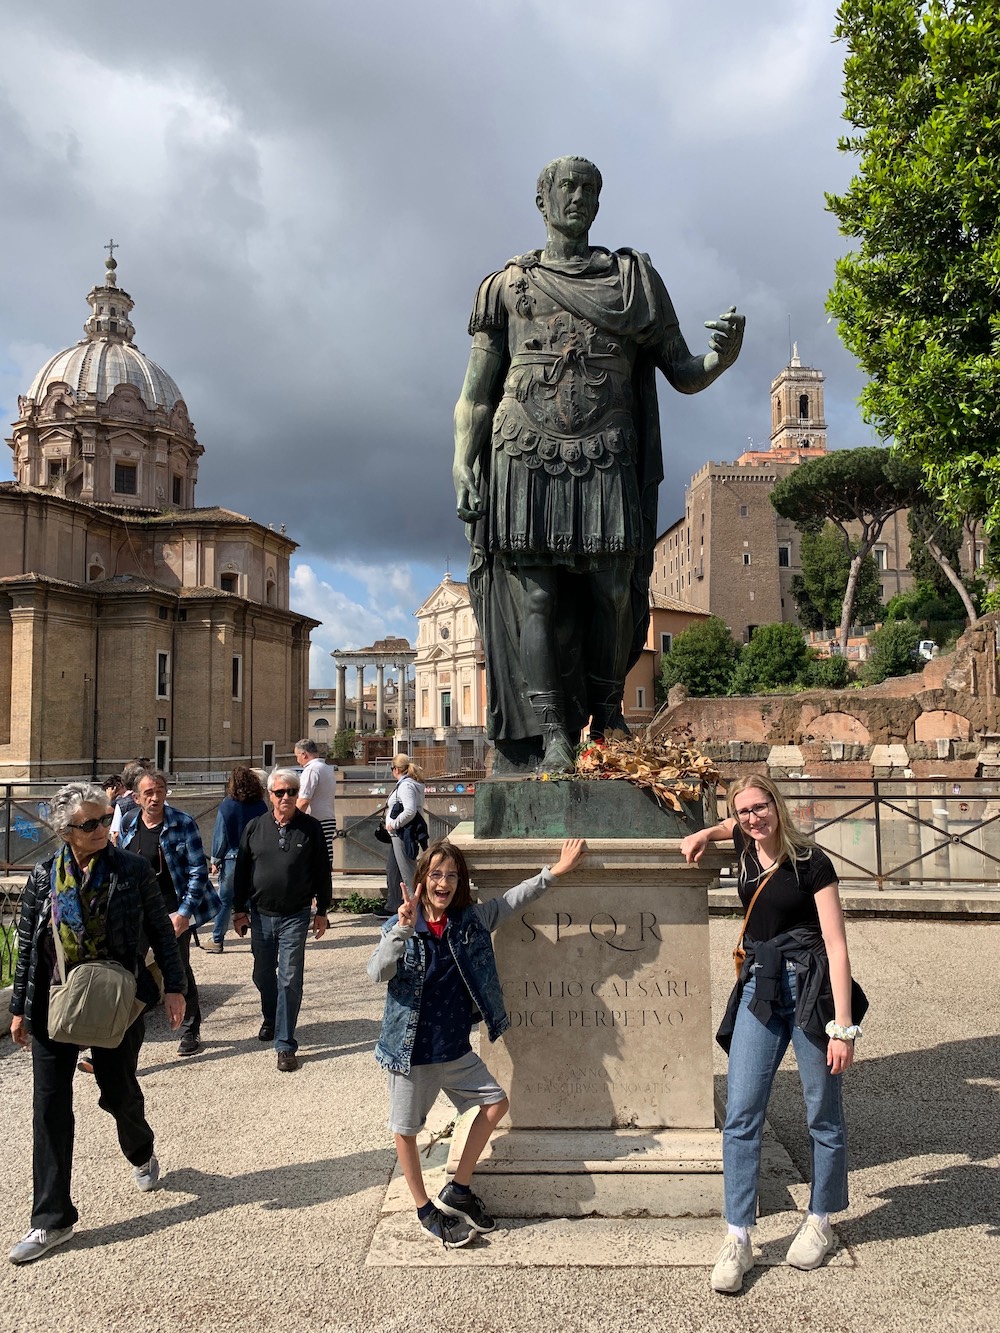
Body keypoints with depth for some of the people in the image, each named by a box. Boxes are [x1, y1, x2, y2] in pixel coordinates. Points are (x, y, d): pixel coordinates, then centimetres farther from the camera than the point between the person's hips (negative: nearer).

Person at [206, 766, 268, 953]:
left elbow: (220, 835, -7)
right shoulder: (261, 806, -1)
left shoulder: (227, 806, -9)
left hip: (232, 859, -2)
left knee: (225, 900, 7)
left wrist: (215, 860, 1)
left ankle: (217, 940, 12)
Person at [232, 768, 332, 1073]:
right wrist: (239, 910, 7)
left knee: (290, 980, -4)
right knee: (263, 975, 16)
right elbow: (241, 870, 8)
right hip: (261, 915, 3)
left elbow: (322, 872, 1)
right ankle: (270, 1020, 42)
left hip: (295, 917, -3)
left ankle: (285, 1044, 4)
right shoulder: (254, 828, 1)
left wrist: (322, 912, 2)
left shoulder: (311, 828, -5)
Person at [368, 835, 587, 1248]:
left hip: (456, 1048, 5)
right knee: (405, 1130, 7)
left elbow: (512, 900, 6)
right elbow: (378, 972, -29)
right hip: (412, 1051, -5)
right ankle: (426, 1211, 29)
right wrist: (403, 929, -43)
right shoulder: (399, 928, -15)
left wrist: (555, 871, 3)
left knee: (495, 1104, 9)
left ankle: (457, 1190, 25)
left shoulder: (471, 920, -3)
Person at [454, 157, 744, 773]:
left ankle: (608, 718, 13)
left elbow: (684, 374, 13)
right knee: (534, 596, -8)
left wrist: (724, 354, -9)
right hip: (525, 460, -1)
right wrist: (462, 469, -1)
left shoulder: (635, 278, 18)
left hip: (607, 464, 1)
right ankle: (549, 734, -7)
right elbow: (476, 392, 12)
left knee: (611, 593, -4)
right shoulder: (508, 285, 16)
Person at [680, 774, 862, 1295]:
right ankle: (738, 1239, 7)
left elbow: (836, 944, -13)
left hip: (810, 988, -4)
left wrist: (843, 1026, -17)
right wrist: (704, 834, 13)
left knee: (823, 1114, 9)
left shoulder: (810, 862, -10)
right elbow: (731, 826, 34)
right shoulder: (746, 847, 5)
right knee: (741, 1113, -2)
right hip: (760, 988, 5)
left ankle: (819, 1222, 30)